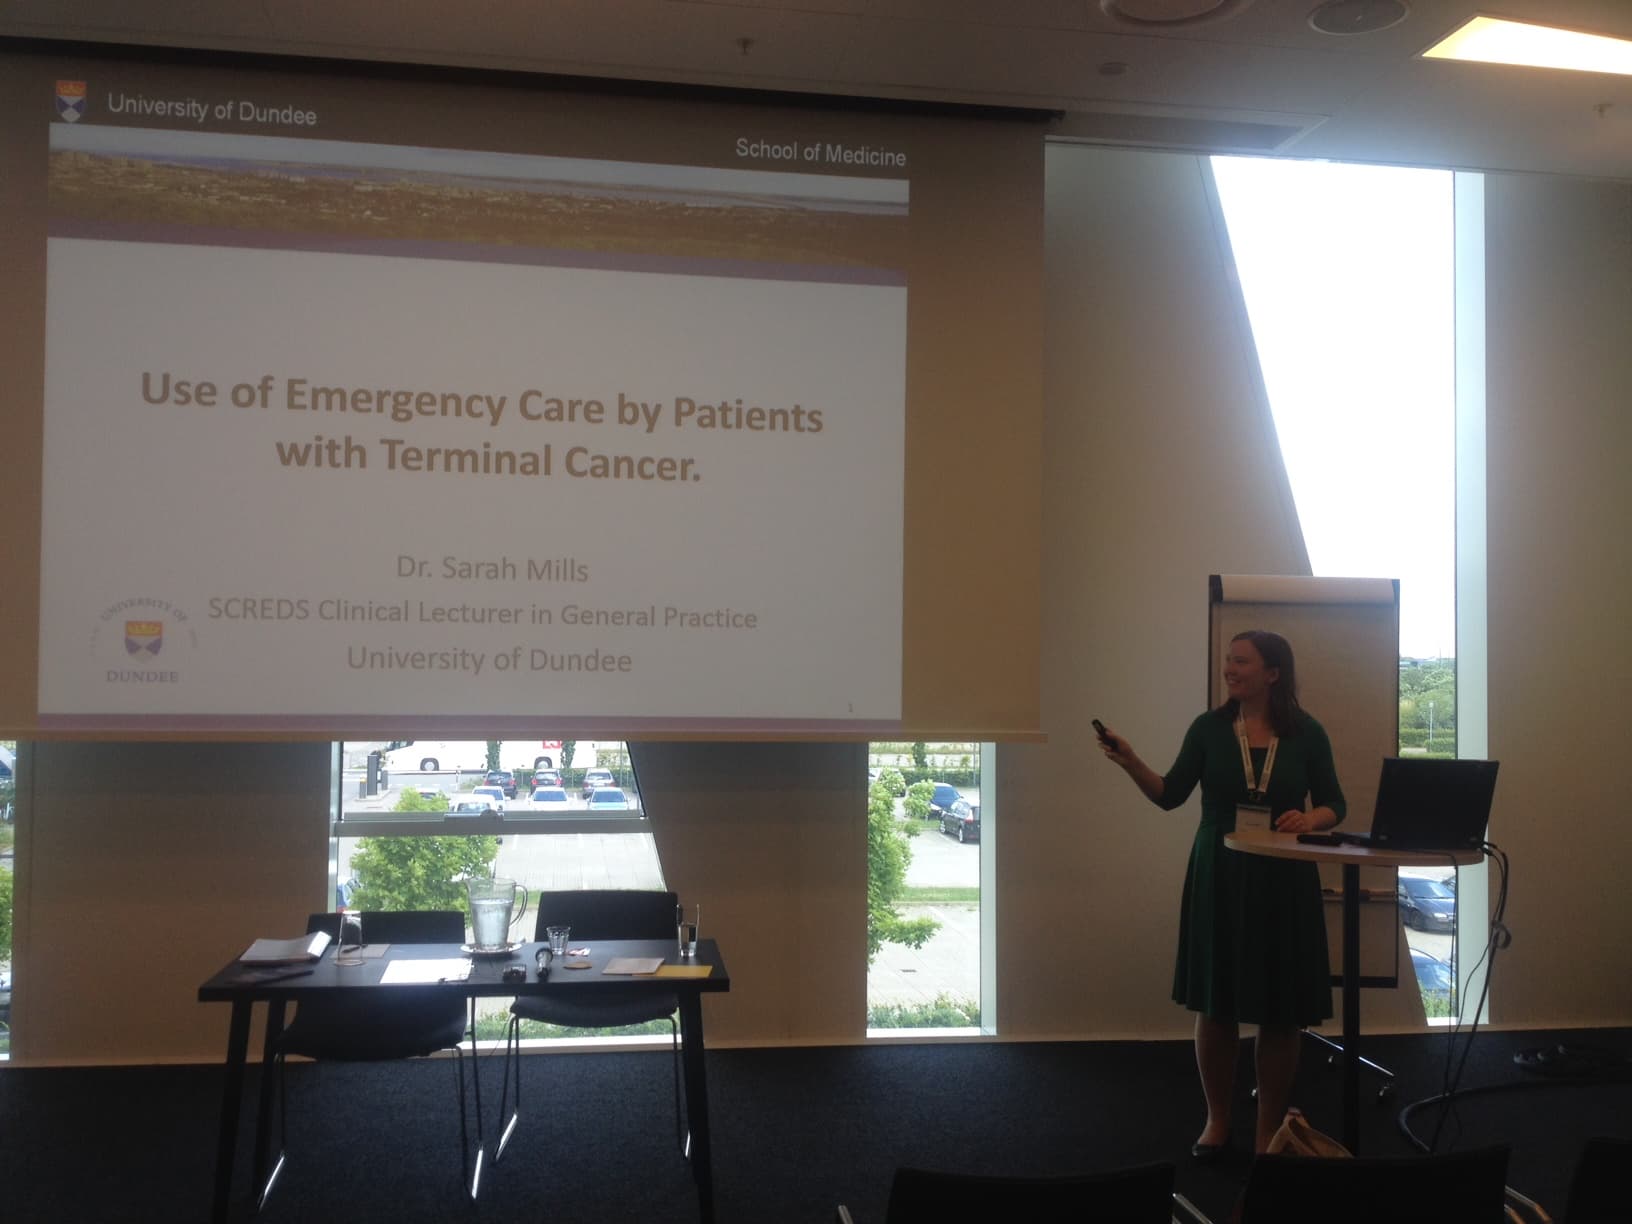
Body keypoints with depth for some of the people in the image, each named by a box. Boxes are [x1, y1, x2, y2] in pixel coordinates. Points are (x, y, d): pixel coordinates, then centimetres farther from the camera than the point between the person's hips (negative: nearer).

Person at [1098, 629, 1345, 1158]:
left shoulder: (1306, 733, 0)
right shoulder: (1209, 728, 1)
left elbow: (1334, 805, 6)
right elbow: (1170, 795, -3)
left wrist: (1310, 818, -15)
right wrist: (1131, 763, -19)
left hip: (1283, 882, 0)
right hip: (1218, 877, 1)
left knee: (1279, 1011, 4)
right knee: (1215, 1004, 7)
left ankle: (1269, 1130, 20)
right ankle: (1217, 1120, 24)